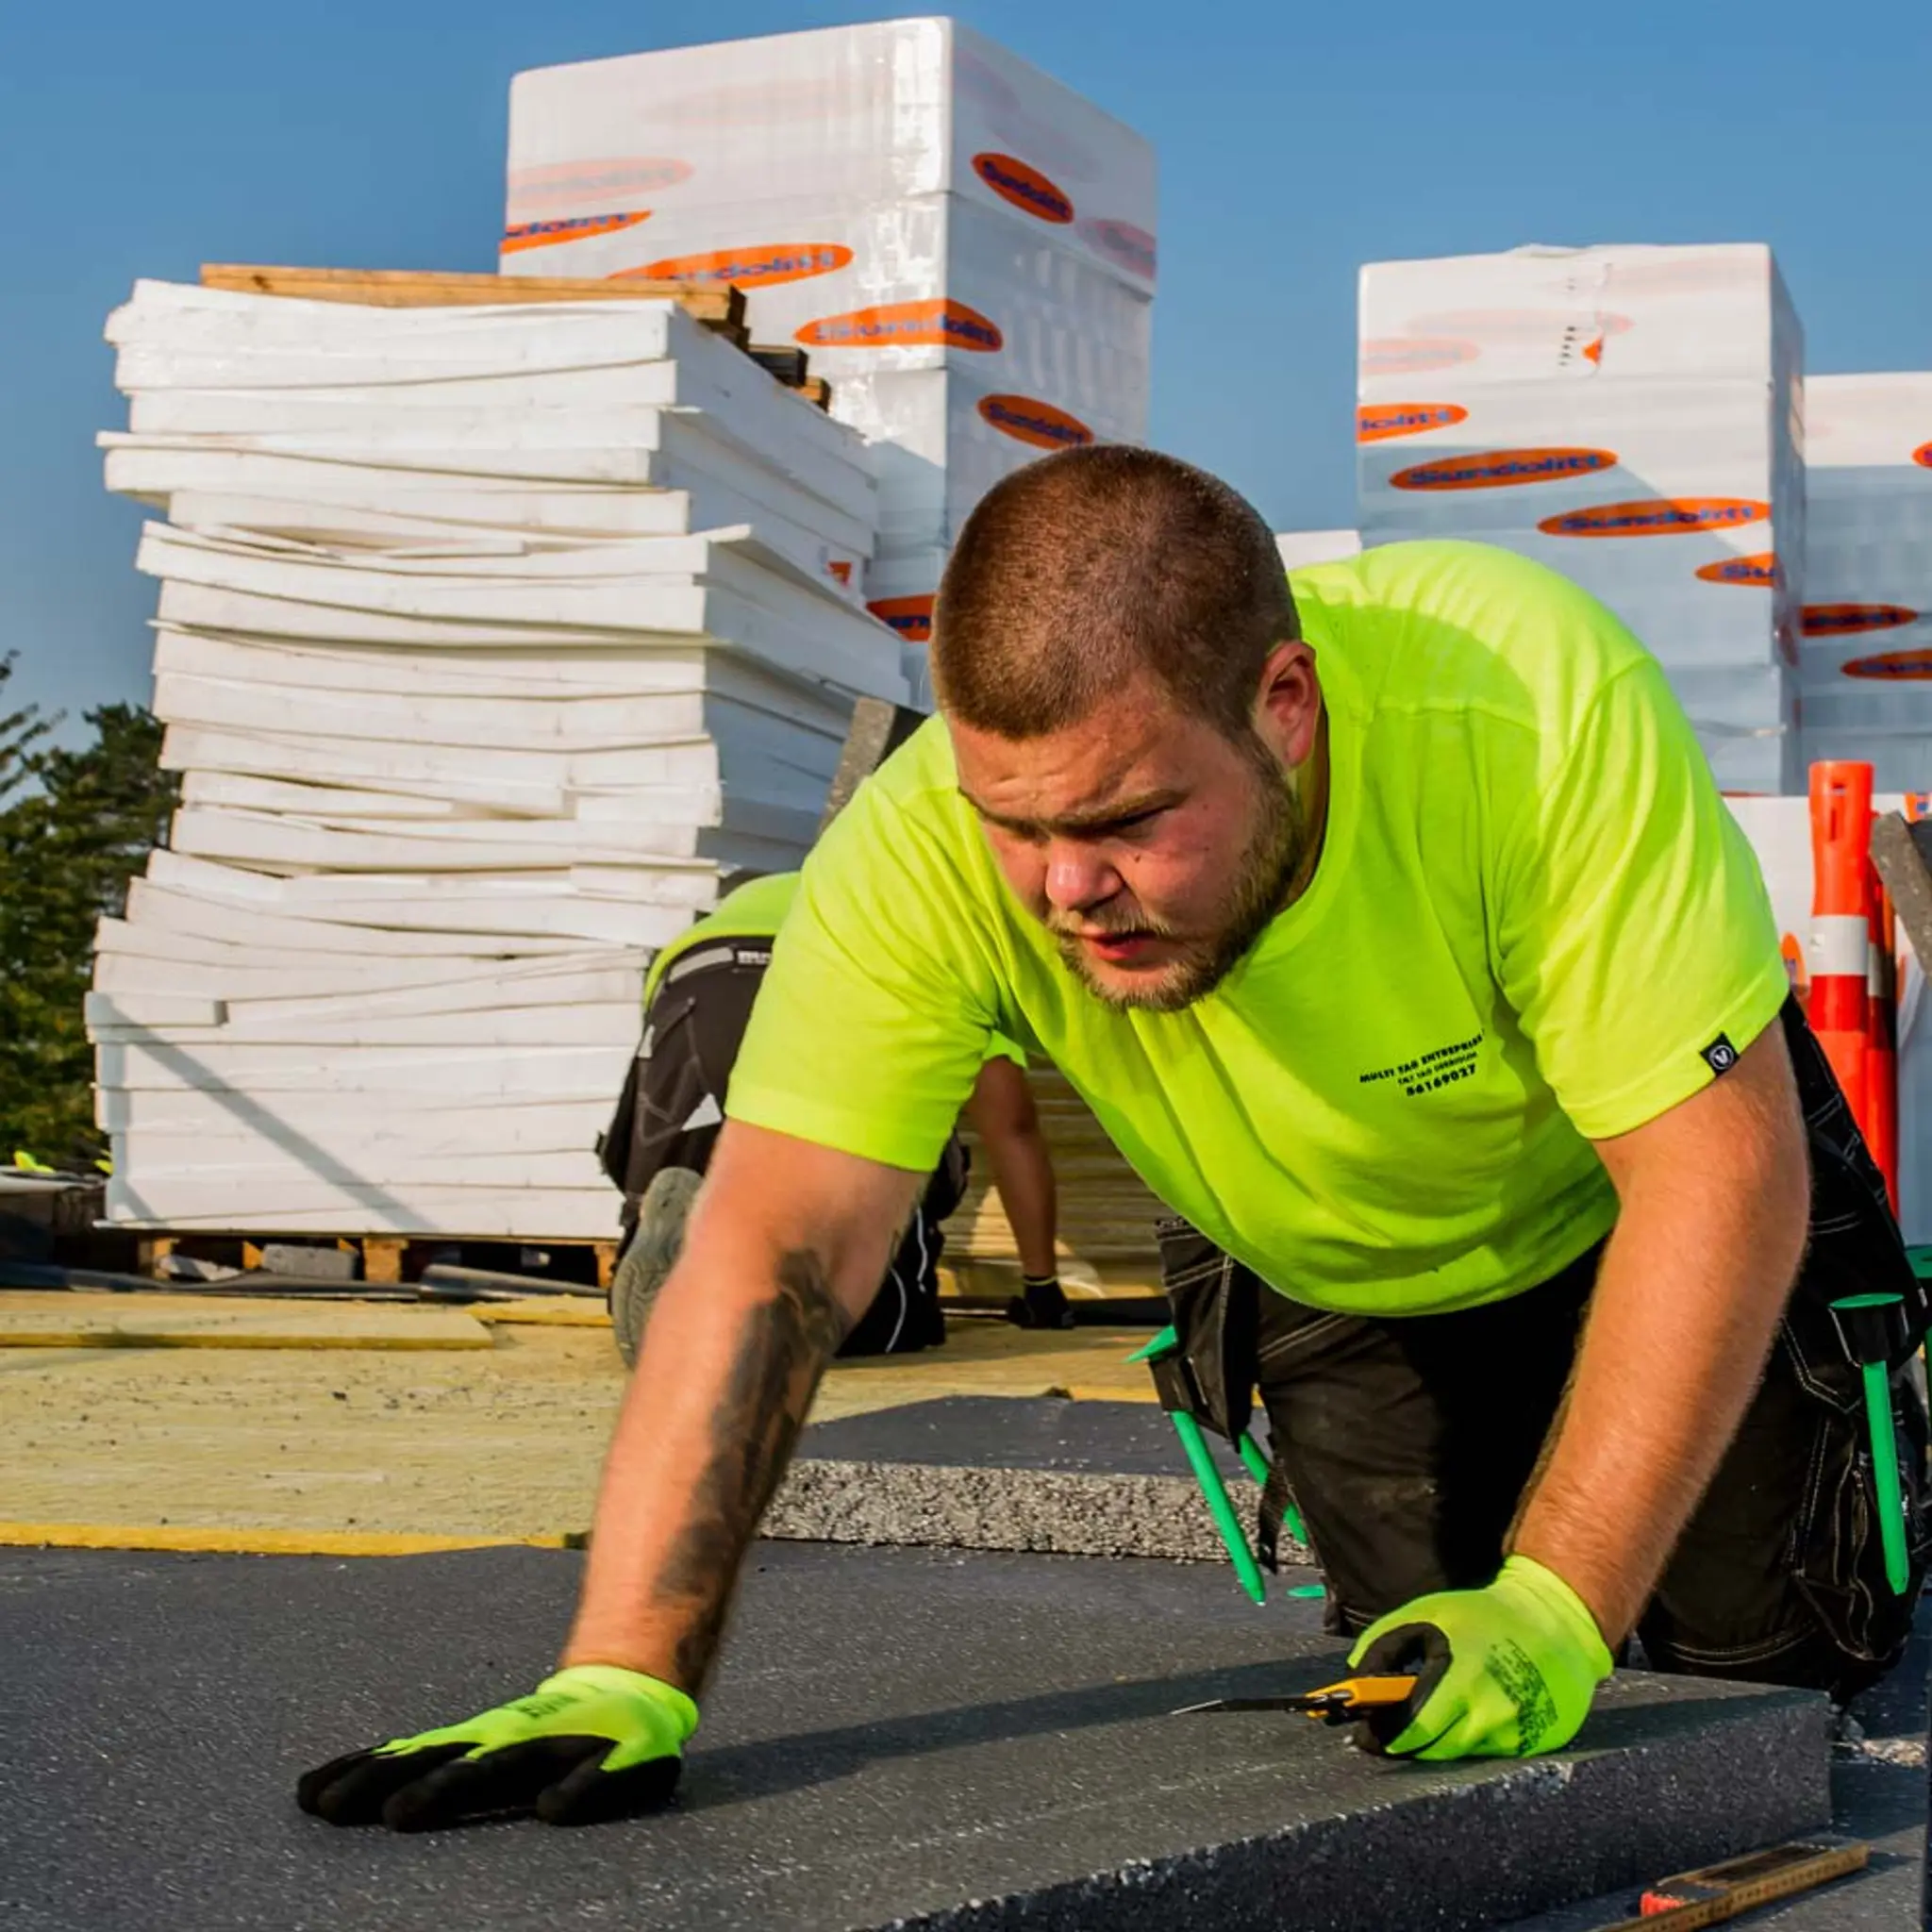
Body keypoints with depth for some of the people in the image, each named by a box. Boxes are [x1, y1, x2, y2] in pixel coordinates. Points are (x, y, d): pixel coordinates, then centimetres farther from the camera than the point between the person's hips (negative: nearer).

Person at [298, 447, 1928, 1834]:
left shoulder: (1534, 696, -41)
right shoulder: (925, 846, -35)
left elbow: (1719, 1169, -36)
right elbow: (772, 1257, -37)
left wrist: (1554, 1612, -39)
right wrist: (624, 1684, -46)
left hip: (1624, 1198, -2)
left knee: (1775, 1644, -2)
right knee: (1423, 1686, 1)